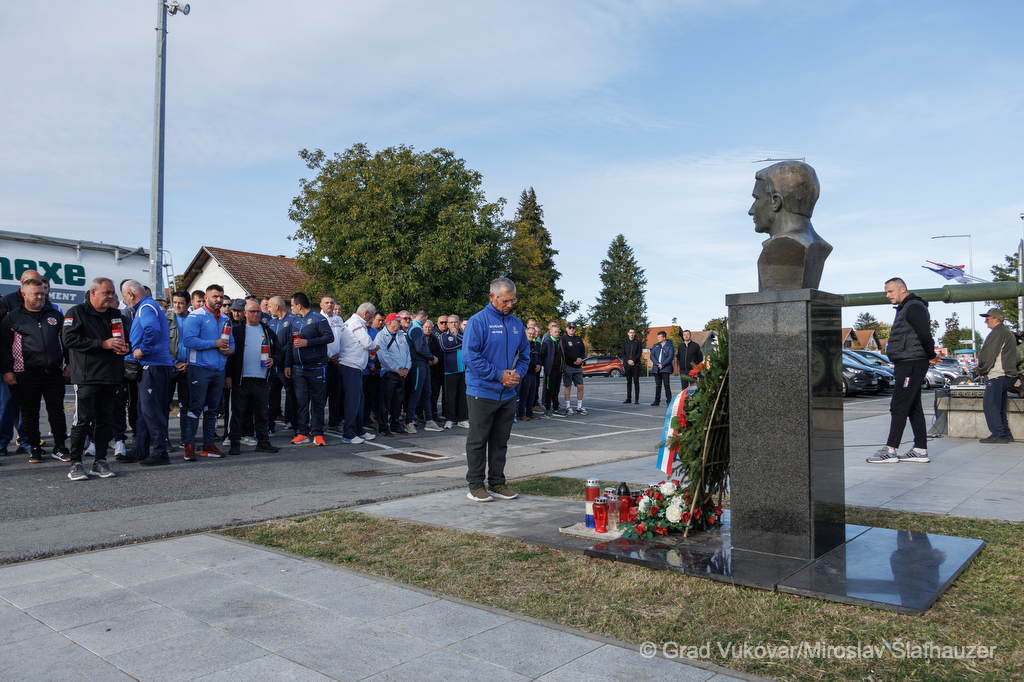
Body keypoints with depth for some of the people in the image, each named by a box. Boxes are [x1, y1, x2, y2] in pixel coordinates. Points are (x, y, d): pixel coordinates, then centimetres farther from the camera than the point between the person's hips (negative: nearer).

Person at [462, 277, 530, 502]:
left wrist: (518, 373, -5)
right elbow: (470, 355, -16)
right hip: (482, 392, -6)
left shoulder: (516, 323, 10)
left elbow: (524, 354, 16)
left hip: (508, 394, 6)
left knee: (501, 441, 13)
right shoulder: (478, 321, -9)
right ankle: (476, 485, 11)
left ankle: (497, 483, 24)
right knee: (478, 441, 2)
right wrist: (499, 375, -17)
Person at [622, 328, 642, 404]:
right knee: (628, 382, 5)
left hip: (635, 364, -2)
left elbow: (640, 353, -1)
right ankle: (628, 398, 9)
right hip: (627, 365, 2)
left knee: (636, 382, -5)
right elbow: (623, 353, 7)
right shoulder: (625, 343, 12)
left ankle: (637, 399, -5)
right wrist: (628, 360, -9)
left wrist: (633, 360, -11)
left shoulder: (638, 342, 6)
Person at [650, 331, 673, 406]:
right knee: (657, 385, 6)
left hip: (665, 368, -4)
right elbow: (652, 356, 7)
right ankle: (657, 401, 11)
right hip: (656, 369, 4)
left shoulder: (670, 346, 3)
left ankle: (669, 401, -4)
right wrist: (657, 364, -9)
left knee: (666, 385, -8)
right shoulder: (655, 345, 16)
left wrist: (662, 365, -14)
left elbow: (670, 357, -7)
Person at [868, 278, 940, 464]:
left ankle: (890, 450, -10)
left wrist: (931, 356, -8)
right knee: (913, 408, 11)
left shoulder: (914, 307, -12)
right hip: (907, 364, 11)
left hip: (911, 363, -11)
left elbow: (925, 334, -21)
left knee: (899, 406, -11)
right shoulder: (904, 309, 21)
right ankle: (920, 450, 15)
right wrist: (930, 357, 14)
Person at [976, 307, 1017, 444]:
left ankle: (998, 435, -12)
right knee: (999, 406, 13)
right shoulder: (1009, 334, 22)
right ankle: (1006, 434, 12)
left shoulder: (997, 333, -11)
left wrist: (981, 370, 1)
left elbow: (988, 355, -13)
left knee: (990, 405, -10)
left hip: (997, 376, -10)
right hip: (1008, 375, 10)